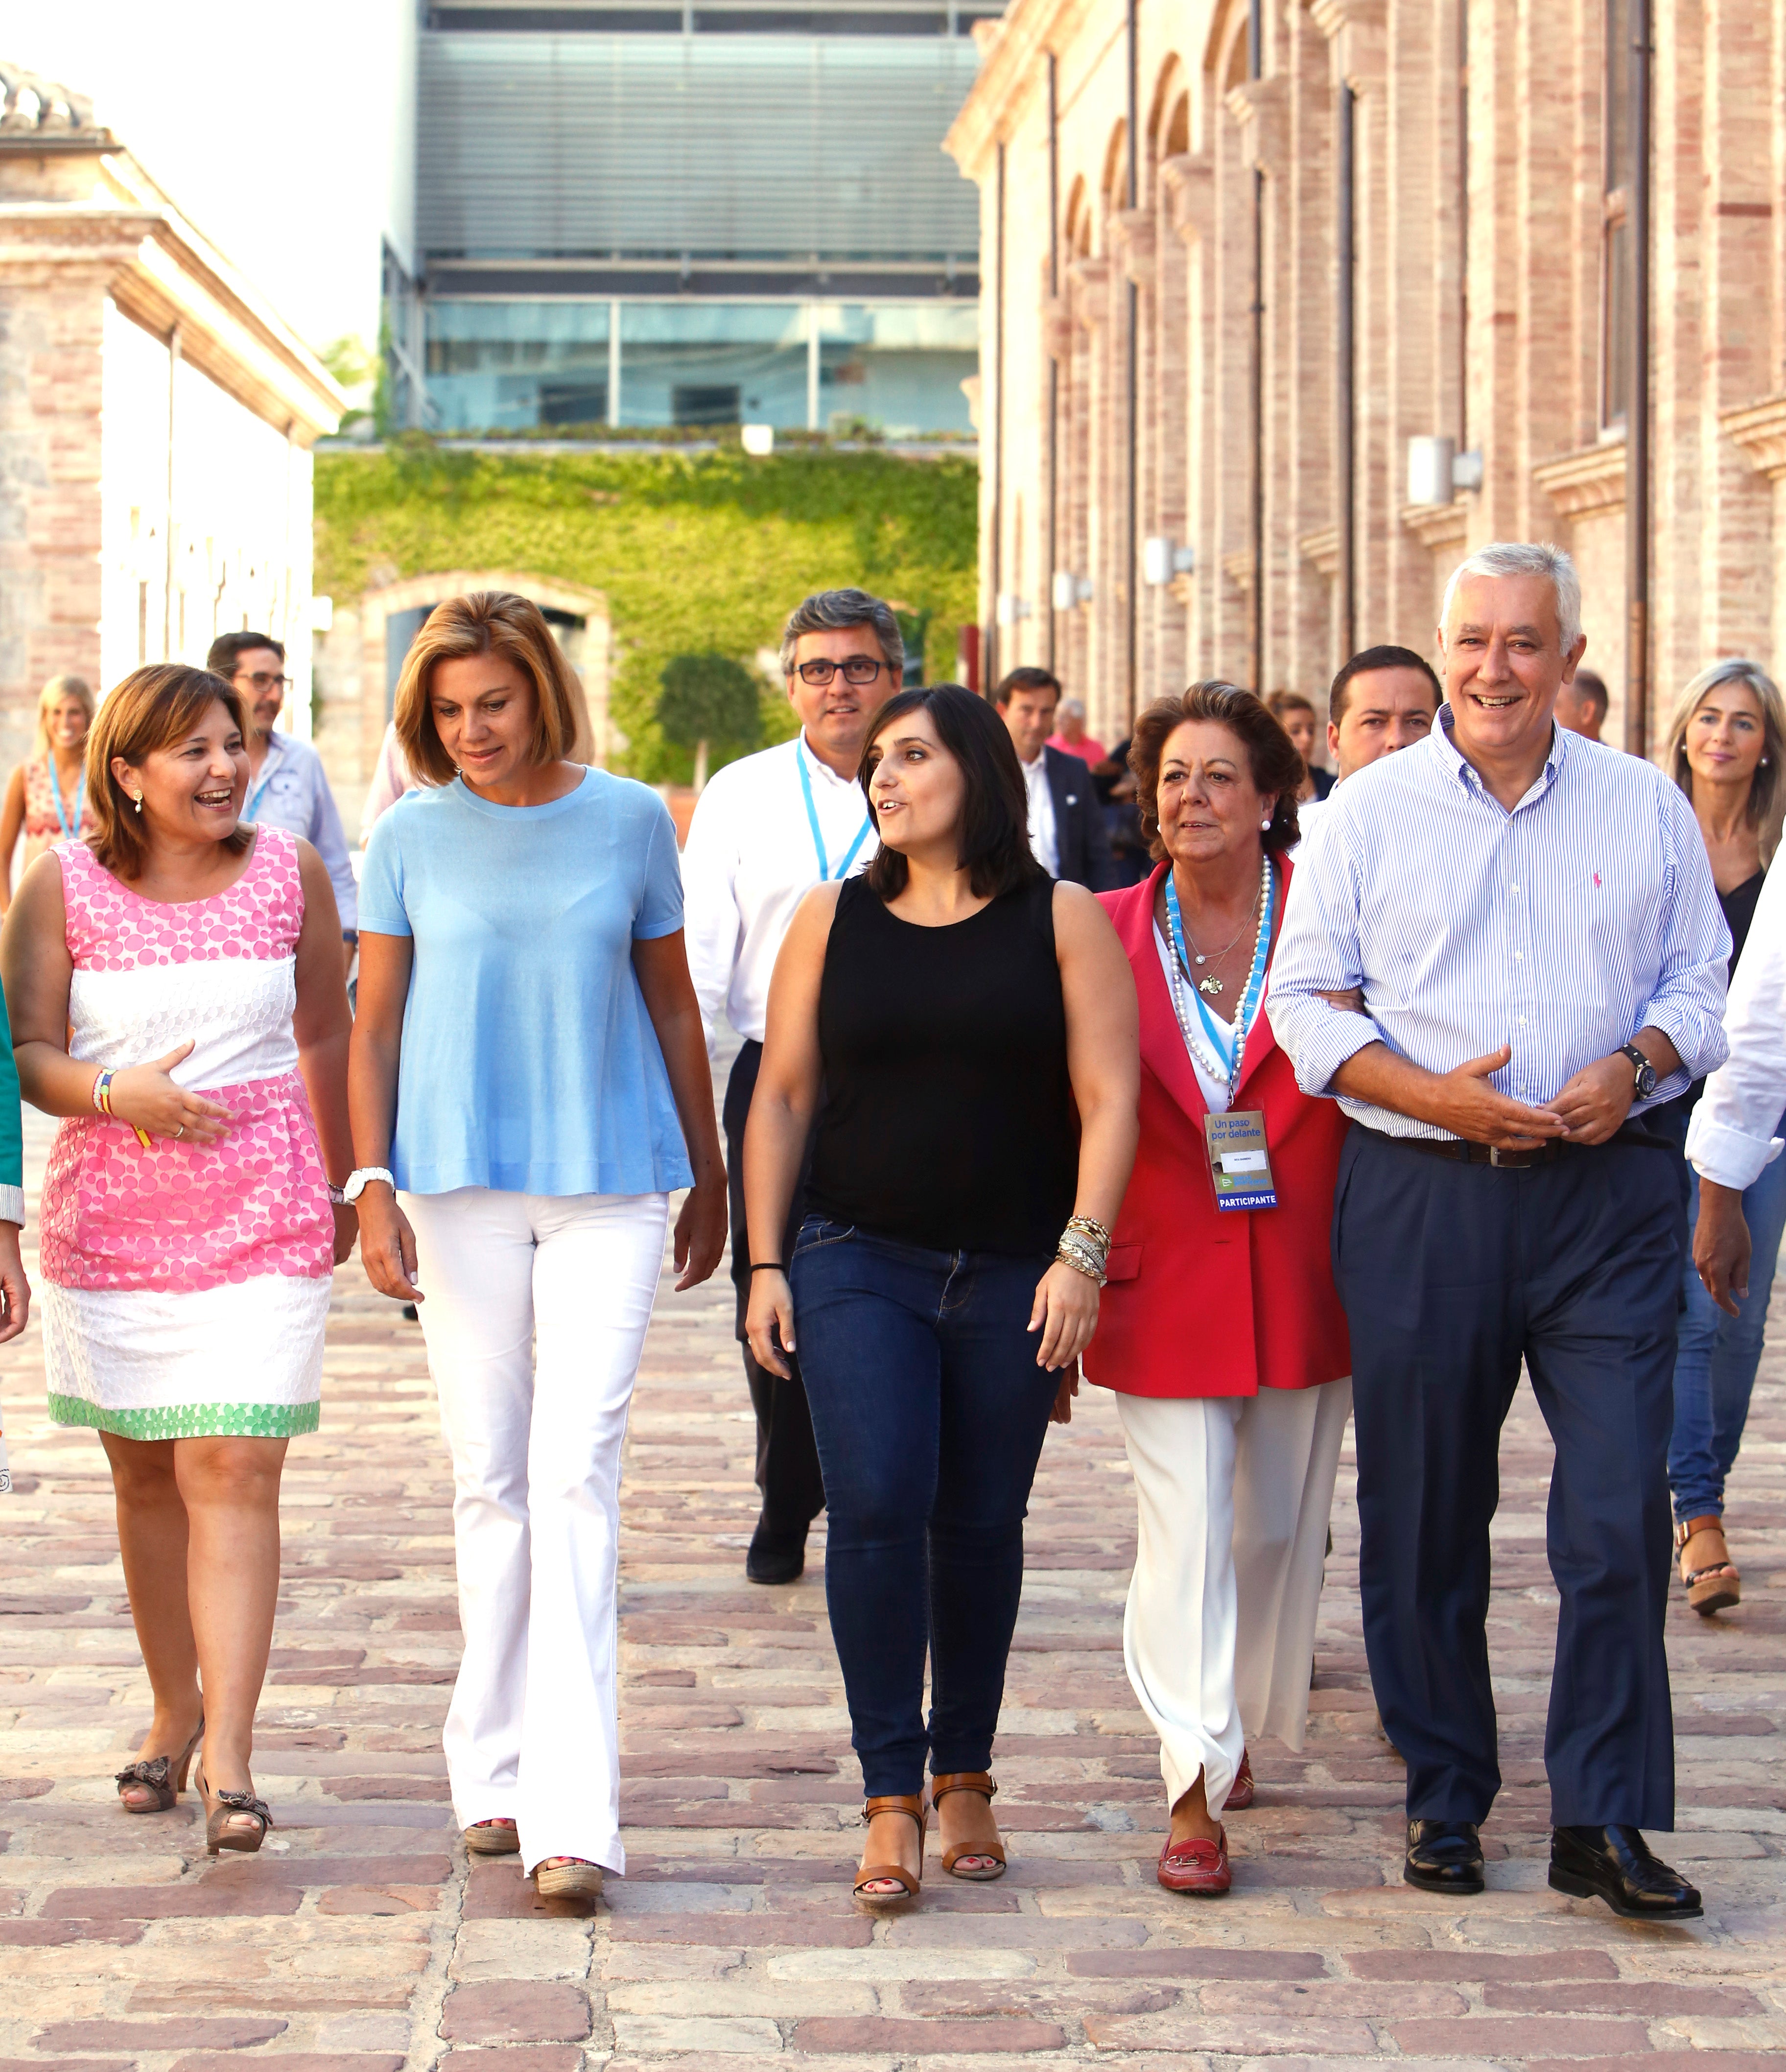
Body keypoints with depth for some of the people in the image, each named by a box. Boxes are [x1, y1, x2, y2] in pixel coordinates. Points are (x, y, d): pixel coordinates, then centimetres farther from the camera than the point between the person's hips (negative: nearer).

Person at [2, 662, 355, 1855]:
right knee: (145, 1476, 11)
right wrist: (117, 1093, -22)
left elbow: (326, 1034, 14)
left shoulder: (291, 873, 2)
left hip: (262, 1220, -1)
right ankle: (175, 1714, 28)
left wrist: (347, 1187, 22)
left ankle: (229, 1756, -15)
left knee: (233, 1471, -11)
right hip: (108, 1219, 1)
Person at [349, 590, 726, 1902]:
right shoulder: (411, 837, 2)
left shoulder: (629, 820, 2)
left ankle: (571, 1812, -15)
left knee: (575, 1474, -11)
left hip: (607, 1182, -1)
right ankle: (494, 1772, 21)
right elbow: (373, 1026, 6)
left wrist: (710, 1177, 15)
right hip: (460, 1187, 1)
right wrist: (372, 1190, -4)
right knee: (489, 1480, 8)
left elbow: (671, 1003, 11)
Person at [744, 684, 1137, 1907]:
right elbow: (782, 1096, 9)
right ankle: (891, 1797, -7)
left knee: (981, 1526, 5)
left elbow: (1107, 1102, -2)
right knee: (877, 1508, -12)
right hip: (858, 1264, 1)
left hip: (1016, 1277, 0)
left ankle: (965, 1777, 21)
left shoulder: (1062, 922, 2)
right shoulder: (834, 920, 8)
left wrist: (1080, 1255, -12)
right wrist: (765, 1264, 3)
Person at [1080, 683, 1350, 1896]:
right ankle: (1196, 1791, -7)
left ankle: (1237, 1733, 34)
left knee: (1278, 1522, 12)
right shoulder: (1110, 934, 0)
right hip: (1165, 1280, -1)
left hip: (1304, 1279, 1)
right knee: (1186, 1530, -7)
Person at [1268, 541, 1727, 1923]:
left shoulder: (1648, 810, 10)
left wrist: (1633, 1068, -9)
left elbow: (1698, 985, 12)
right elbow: (1304, 1001, 5)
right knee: (1424, 1518, 6)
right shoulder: (1371, 811, 7)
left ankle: (1605, 1822, 2)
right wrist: (1429, 1094, -10)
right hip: (1419, 1198, 0)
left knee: (1621, 1517, -7)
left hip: (1607, 1193, 0)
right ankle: (1446, 1800, 20)